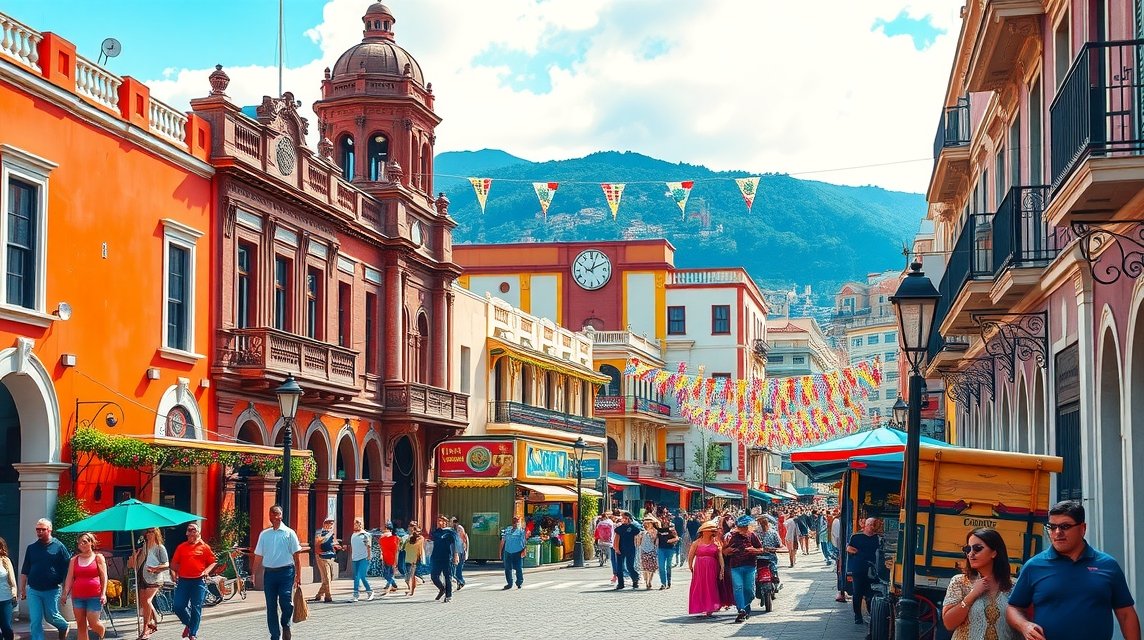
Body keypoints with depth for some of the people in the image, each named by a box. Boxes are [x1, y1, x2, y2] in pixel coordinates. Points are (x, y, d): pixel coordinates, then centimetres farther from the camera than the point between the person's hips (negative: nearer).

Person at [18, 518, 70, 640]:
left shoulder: (58, 546, -3)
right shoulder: (31, 548, 7)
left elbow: (68, 568, 0)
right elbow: (25, 571, 13)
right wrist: (22, 589, 10)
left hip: (52, 590, -3)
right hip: (33, 590, 3)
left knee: (51, 616, 6)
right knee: (35, 621, -1)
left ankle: (64, 627, 36)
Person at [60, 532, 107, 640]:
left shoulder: (98, 557, 5)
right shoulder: (74, 560, 12)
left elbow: (104, 577, 1)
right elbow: (69, 578, 9)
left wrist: (103, 594, -9)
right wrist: (65, 593, -3)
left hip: (94, 596, -3)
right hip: (77, 597, 3)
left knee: (93, 624, -8)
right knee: (80, 625, 3)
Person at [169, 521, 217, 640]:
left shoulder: (204, 547, 5)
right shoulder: (181, 547, 11)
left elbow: (213, 562, 8)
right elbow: (173, 564, 15)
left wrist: (206, 571, -6)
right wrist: (178, 570, -3)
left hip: (198, 581, -2)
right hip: (183, 580, 2)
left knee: (196, 608, -1)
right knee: (178, 607, -2)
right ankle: (188, 624, 25)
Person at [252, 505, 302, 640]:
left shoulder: (289, 533, 2)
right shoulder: (264, 534, 10)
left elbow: (296, 556, 1)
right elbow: (258, 556, 14)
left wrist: (298, 575, -3)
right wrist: (254, 575, 8)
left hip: (286, 572, -3)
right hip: (269, 572, 3)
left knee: (286, 602, -14)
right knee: (271, 606, 5)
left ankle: (286, 625, 13)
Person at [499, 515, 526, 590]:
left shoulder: (521, 531, 1)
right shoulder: (507, 530, 14)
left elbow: (524, 541, -6)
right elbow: (503, 540, 18)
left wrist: (524, 551, -17)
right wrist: (500, 550, 16)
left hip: (517, 552, -4)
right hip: (508, 552, 4)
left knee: (519, 568, -1)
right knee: (507, 568, 4)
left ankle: (519, 583, 15)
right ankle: (509, 583, 14)